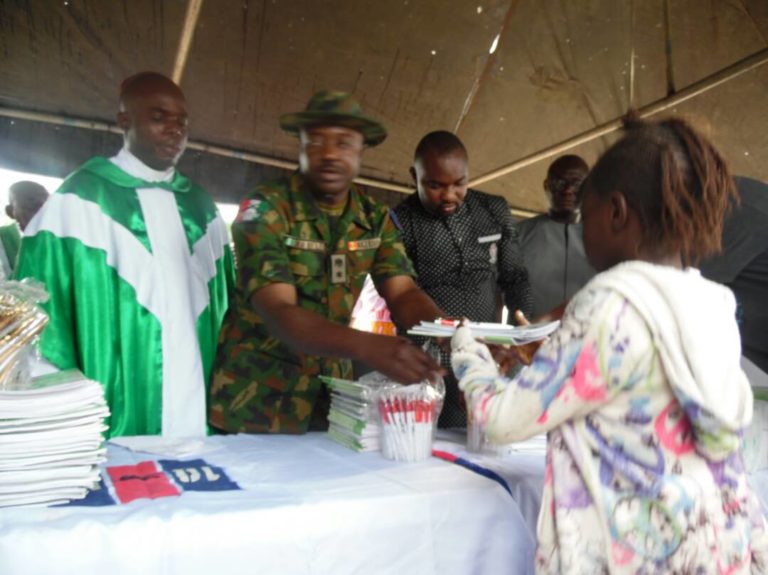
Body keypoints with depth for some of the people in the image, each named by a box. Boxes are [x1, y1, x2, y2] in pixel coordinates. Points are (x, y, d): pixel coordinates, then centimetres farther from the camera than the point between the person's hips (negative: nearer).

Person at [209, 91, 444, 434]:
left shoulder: (375, 218, 0)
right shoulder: (265, 209, -16)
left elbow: (403, 294, -7)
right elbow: (277, 312, -26)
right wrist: (367, 347, -42)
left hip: (331, 396, 5)